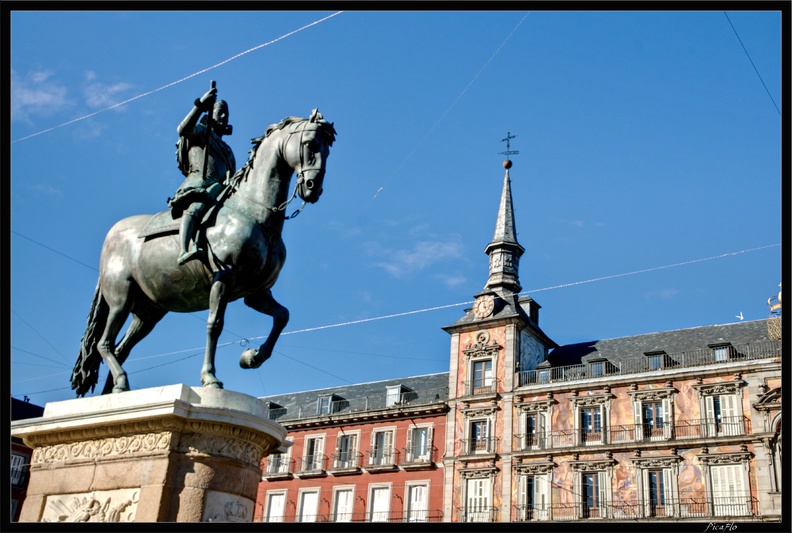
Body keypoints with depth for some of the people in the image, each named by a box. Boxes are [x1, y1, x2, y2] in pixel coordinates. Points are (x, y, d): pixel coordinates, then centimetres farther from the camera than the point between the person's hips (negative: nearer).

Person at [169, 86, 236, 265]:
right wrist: (200, 105, -11)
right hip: (199, 181, -7)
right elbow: (183, 129, -2)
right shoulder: (200, 131, 23)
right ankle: (184, 252, -58)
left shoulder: (226, 149, 40)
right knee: (195, 207, -36)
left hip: (221, 187, 7)